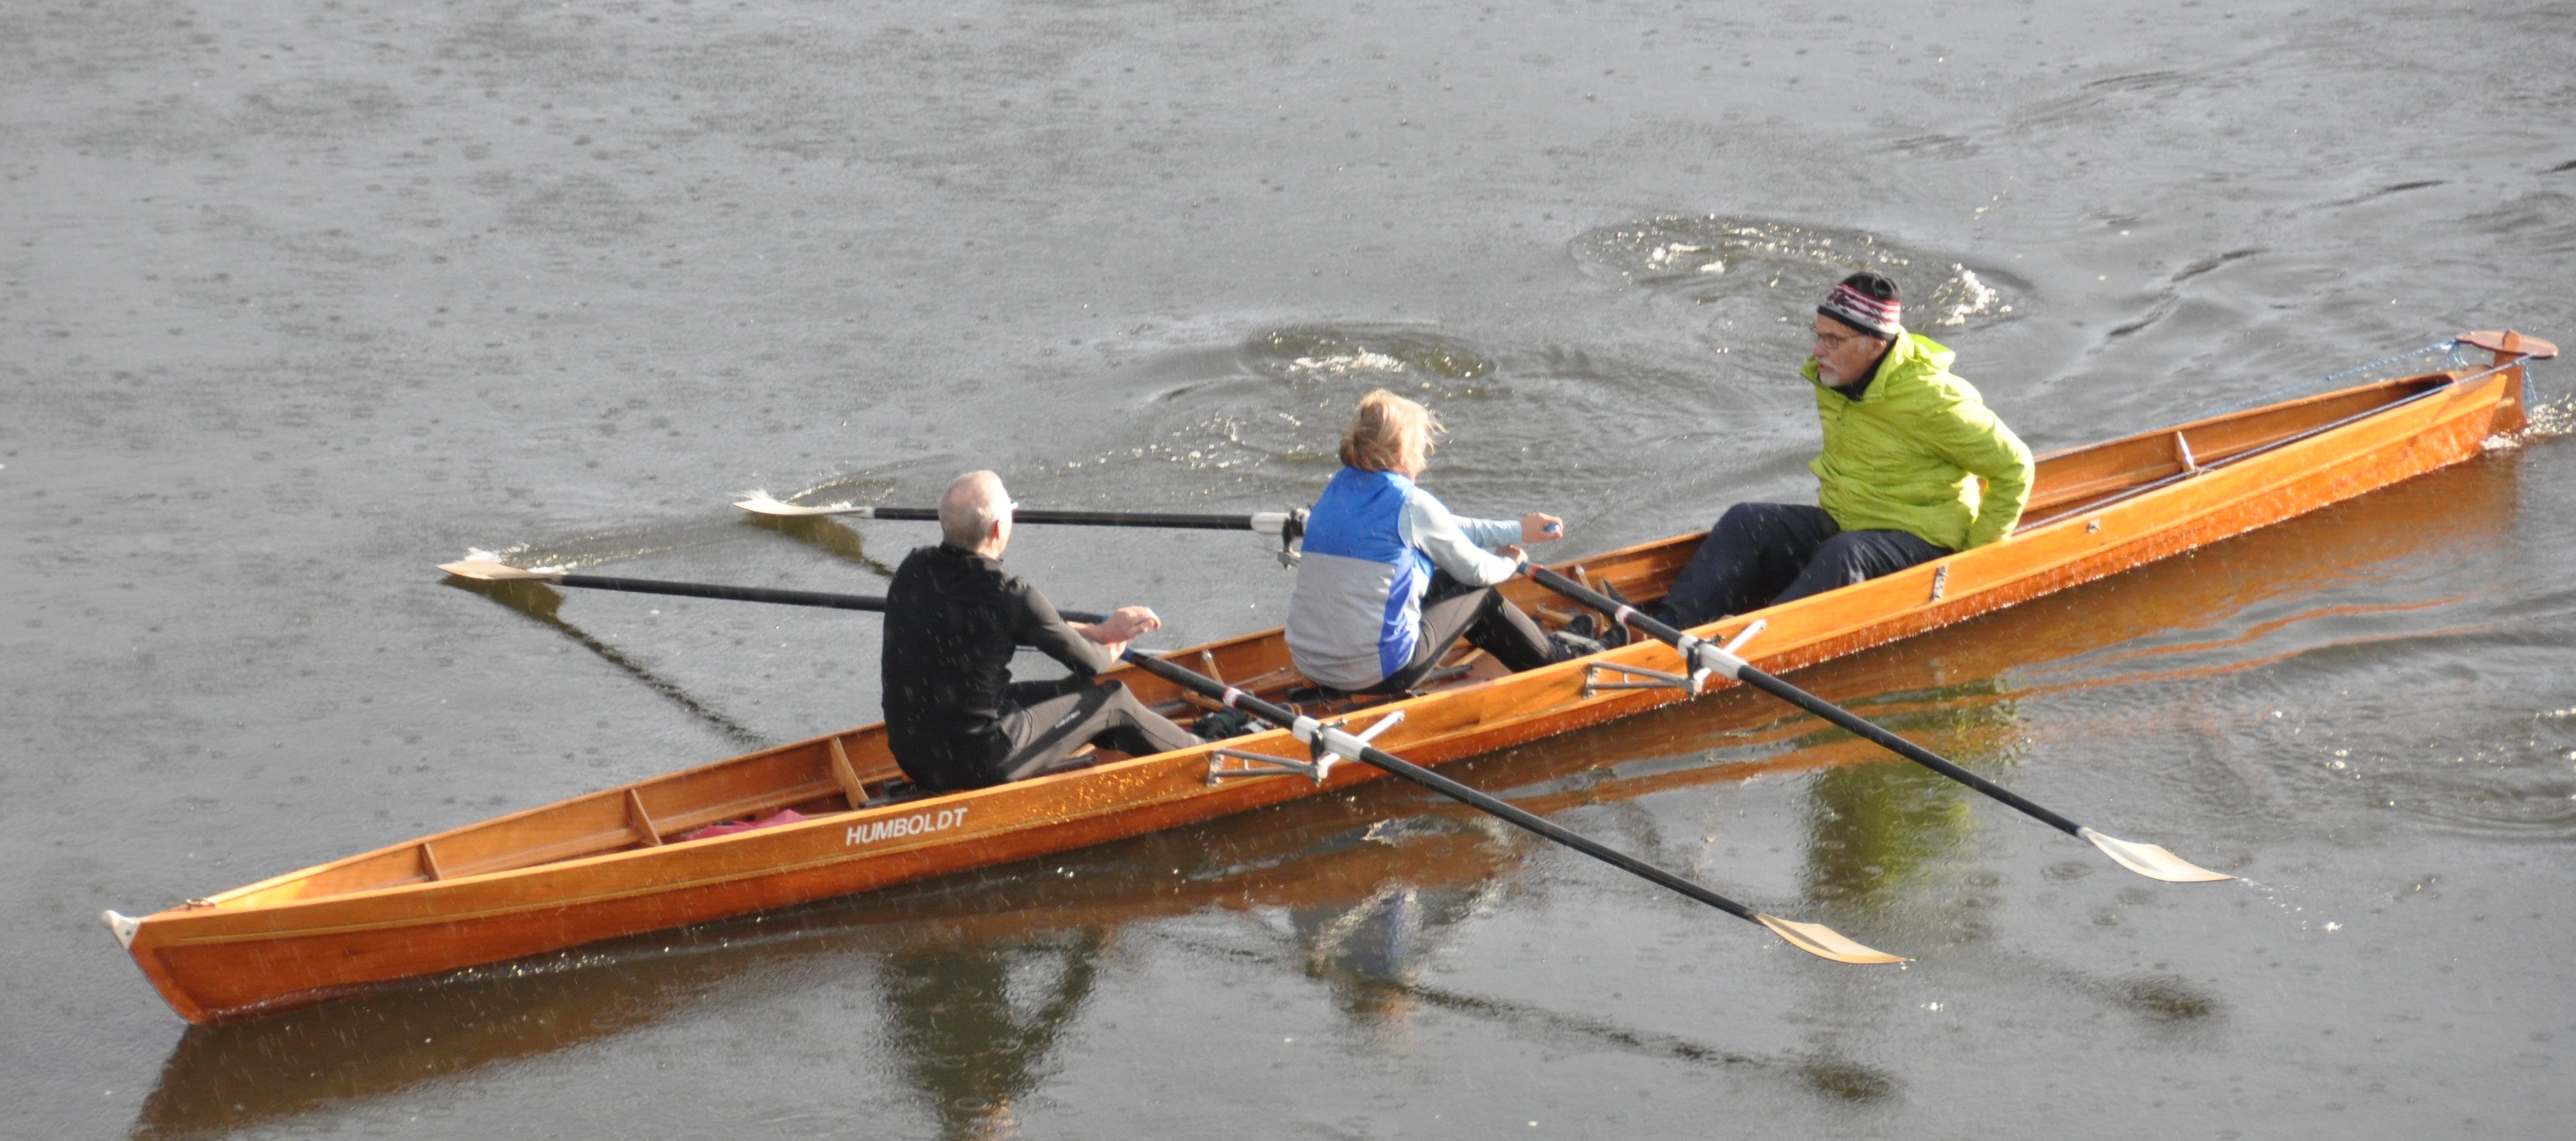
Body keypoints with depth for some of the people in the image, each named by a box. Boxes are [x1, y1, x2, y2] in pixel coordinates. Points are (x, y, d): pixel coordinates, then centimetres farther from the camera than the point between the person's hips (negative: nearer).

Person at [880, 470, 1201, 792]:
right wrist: (1110, 650, 21)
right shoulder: (1008, 593, -20)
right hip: (981, 764, -7)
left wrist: (1100, 631, 20)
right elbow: (1089, 664, -3)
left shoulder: (913, 570, 1)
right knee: (1110, 698, 14)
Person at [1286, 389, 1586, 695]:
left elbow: (1443, 530, 21)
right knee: (1478, 593, 15)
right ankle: (1553, 658, 36)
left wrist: (1517, 531, 27)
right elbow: (1476, 570, 1)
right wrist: (1509, 563, 24)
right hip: (1379, 674, -7)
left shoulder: (1339, 487, 10)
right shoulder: (1411, 503, -12)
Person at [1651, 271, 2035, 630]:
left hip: (1918, 543, -7)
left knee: (1843, 556, -37)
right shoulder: (1832, 381, 2)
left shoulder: (1931, 401, -20)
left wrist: (1978, 553, -9)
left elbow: (2014, 468, -12)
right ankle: (1667, 627, -29)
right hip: (1840, 524, 7)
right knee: (1744, 523, -14)